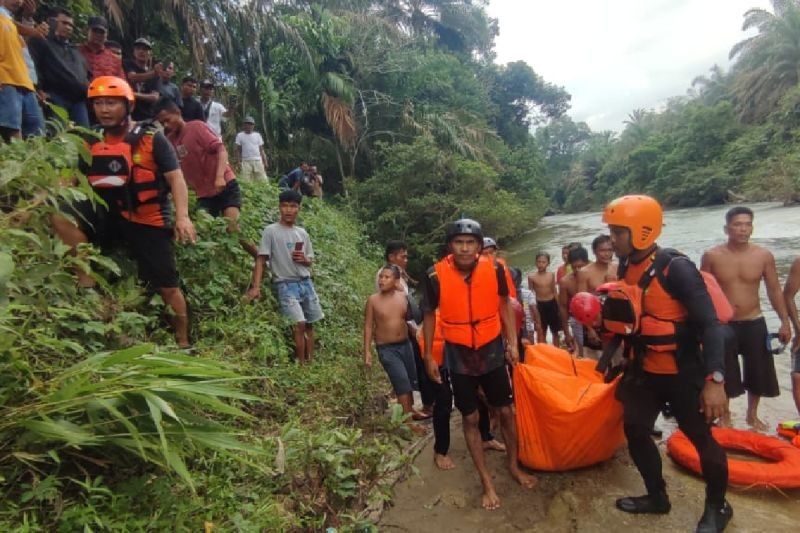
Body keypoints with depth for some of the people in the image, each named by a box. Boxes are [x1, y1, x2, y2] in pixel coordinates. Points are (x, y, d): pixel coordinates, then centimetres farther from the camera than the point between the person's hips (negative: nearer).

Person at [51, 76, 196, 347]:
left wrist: (182, 216, -24)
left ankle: (183, 342, 15)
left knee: (167, 285, -2)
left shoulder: (151, 138, -5)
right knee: (59, 215, -23)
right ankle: (87, 281, -12)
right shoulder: (91, 141, 7)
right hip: (110, 214, 4)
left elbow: (175, 178, -11)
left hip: (148, 220, -4)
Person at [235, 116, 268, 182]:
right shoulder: (240, 135, 9)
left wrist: (265, 162, 5)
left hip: (258, 161, 2)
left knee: (262, 180, -4)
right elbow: (238, 150, 8)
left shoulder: (257, 135, 14)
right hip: (246, 161, -2)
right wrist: (239, 161, -4)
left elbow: (261, 150, 13)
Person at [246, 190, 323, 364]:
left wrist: (304, 259, -6)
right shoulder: (271, 231, -4)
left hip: (306, 283, 5)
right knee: (299, 324, -14)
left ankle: (311, 363, 20)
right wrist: (256, 286, -17)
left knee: (309, 324, 8)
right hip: (286, 285, -5)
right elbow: (261, 260, -8)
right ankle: (301, 365, 0)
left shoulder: (302, 233, 11)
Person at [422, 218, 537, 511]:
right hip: (459, 356, -1)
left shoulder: (494, 269, -13)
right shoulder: (436, 276, -17)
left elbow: (504, 304, 4)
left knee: (506, 412, 14)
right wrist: (429, 356, -1)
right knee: (470, 418, 10)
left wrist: (512, 342, 0)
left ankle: (514, 466, 39)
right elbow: (430, 315, -3)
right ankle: (487, 481, 28)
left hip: (492, 351, 1)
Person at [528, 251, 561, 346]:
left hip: (552, 304, 2)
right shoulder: (531, 276, -9)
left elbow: (554, 291, 7)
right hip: (539, 305, -2)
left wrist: (558, 305, 7)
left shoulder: (551, 275, -2)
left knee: (555, 331, 14)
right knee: (541, 332, 8)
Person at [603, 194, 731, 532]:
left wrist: (714, 379, -28)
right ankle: (657, 496, 32)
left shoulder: (676, 268, -21)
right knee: (635, 430, 11)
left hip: (683, 373, -6)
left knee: (701, 438, 9)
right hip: (643, 370, 7)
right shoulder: (626, 267, 0)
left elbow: (709, 324, -23)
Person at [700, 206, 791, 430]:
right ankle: (725, 417, 28)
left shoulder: (764, 256, -3)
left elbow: (774, 290, 5)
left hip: (754, 323, 2)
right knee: (724, 375, 8)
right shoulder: (712, 256, -9)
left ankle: (752, 415, 37)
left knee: (758, 373, 13)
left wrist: (784, 321, 1)